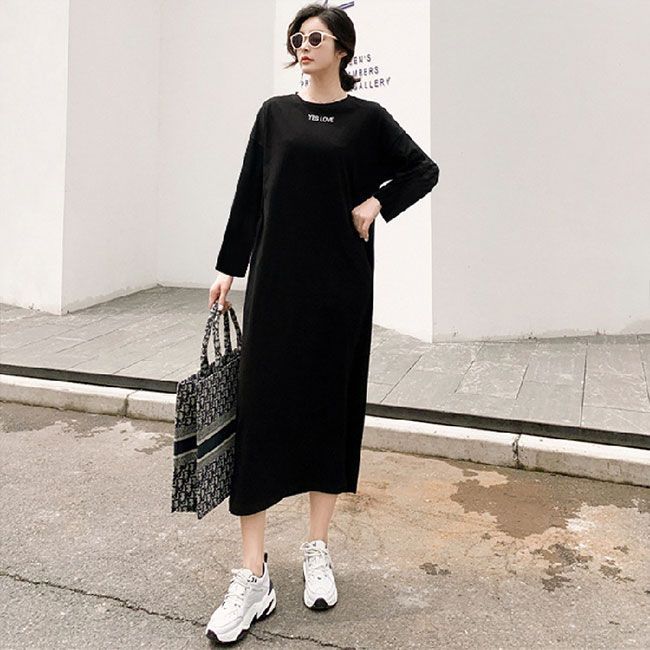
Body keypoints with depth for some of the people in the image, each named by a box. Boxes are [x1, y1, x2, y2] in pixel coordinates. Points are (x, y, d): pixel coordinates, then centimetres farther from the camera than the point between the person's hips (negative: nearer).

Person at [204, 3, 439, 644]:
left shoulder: (367, 117, 7)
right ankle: (253, 578, 1)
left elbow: (424, 169, 13)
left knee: (332, 404, 5)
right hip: (276, 278, 1)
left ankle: (317, 551, 22)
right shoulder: (275, 112, 10)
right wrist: (228, 268, 7)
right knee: (262, 406, -6)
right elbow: (249, 193, 10)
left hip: (339, 282, 0)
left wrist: (377, 202, -2)